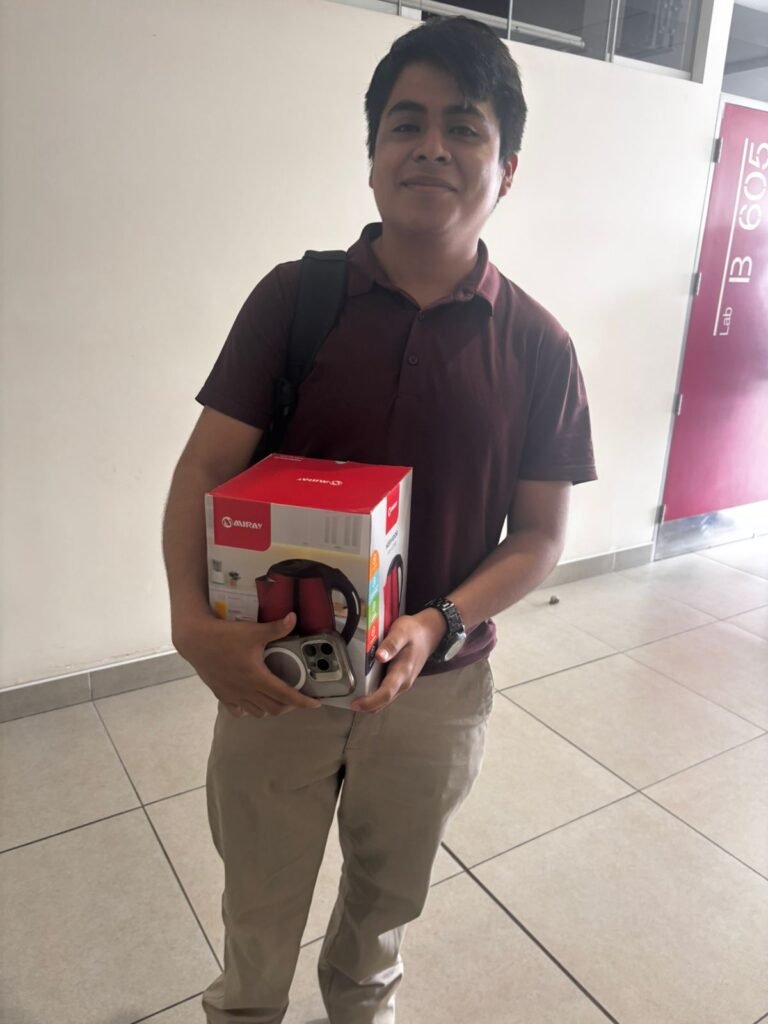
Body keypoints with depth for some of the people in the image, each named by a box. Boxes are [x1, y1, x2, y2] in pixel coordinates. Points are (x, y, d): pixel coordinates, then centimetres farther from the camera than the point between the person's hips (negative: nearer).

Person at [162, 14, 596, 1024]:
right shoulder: (294, 295, -9)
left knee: (389, 892, 27)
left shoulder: (537, 346, -8)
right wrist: (194, 621, -26)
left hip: (437, 689, 1)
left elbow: (541, 533, -5)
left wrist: (438, 626, -21)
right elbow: (206, 466, -10)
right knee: (260, 900, 22)